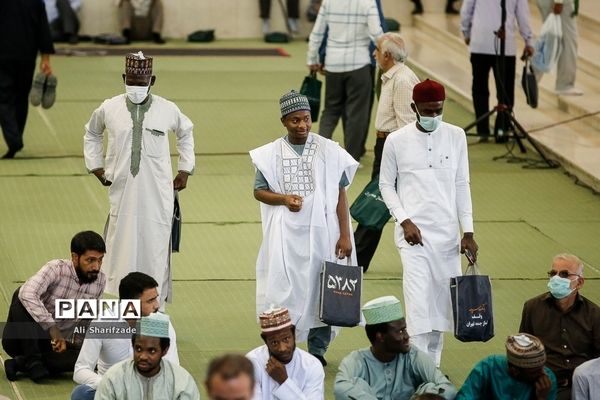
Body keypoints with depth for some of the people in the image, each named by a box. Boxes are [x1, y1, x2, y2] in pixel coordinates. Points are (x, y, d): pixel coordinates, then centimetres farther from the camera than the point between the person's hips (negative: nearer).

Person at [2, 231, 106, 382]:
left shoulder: (100, 281, -2)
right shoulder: (56, 269, -19)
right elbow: (27, 293, -37)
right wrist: (52, 328, -41)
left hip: (59, 343, 4)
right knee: (21, 298, -33)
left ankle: (21, 363, -15)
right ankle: (32, 361, -22)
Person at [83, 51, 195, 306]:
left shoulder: (167, 110, -1)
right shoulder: (109, 109, 1)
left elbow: (186, 133, 20)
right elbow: (91, 134, 21)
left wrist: (185, 170, 15)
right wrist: (96, 167, 14)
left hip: (157, 196, 0)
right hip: (122, 194, 0)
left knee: (155, 249, 0)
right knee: (123, 249, -1)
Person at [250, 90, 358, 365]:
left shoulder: (329, 151, 1)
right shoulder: (270, 154, 4)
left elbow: (340, 194, 3)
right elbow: (259, 191, 9)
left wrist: (344, 235, -2)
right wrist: (283, 198, -12)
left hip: (321, 233, 0)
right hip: (285, 235, 0)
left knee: (320, 290, 3)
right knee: (283, 289, -4)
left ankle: (317, 351, 13)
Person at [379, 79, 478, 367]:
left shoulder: (456, 136, 3)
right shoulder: (397, 141, -3)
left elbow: (462, 185, 6)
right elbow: (386, 184, 5)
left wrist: (468, 231, 2)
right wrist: (404, 221, -8)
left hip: (448, 232, 3)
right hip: (414, 230, -3)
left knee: (442, 298, 6)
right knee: (419, 299, -12)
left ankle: (433, 363, 18)